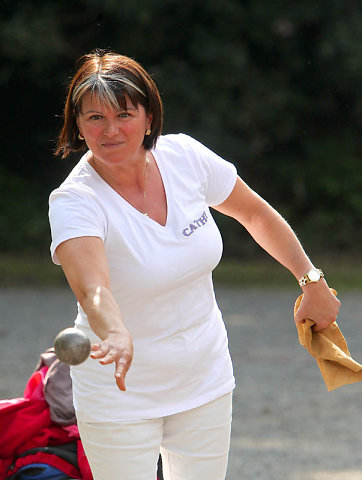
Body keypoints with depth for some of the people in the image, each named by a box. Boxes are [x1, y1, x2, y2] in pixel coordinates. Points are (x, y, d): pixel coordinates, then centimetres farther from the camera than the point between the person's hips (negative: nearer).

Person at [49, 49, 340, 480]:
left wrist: (312, 281, 11)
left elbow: (255, 213, 10)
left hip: (205, 382, 4)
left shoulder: (184, 156, -9)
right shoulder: (73, 202, -23)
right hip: (120, 397, -4)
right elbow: (92, 288, -42)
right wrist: (118, 339, -61)